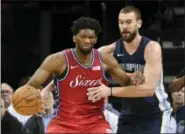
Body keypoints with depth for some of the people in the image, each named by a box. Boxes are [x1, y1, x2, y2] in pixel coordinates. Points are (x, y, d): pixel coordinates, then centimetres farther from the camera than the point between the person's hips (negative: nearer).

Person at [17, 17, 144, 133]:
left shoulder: (105, 60, -1)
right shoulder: (59, 60, -11)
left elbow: (126, 82, 13)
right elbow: (30, 86, -10)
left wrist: (133, 79, -11)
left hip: (95, 122, 2)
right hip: (64, 122, -2)